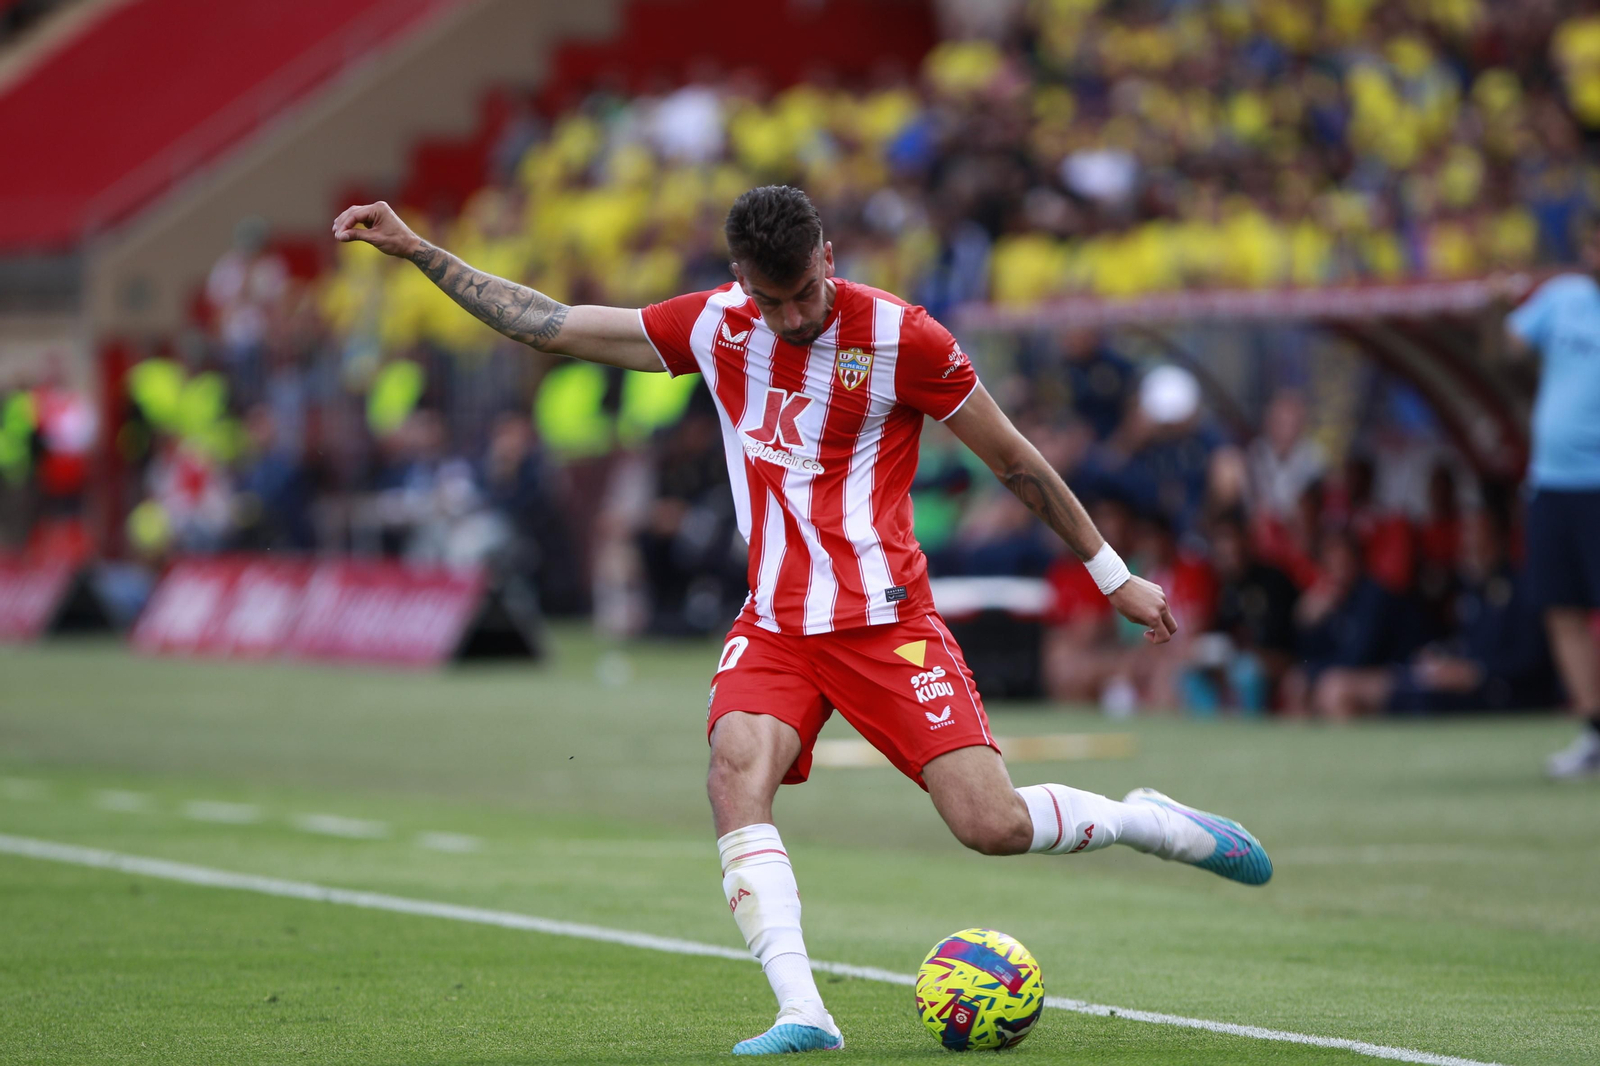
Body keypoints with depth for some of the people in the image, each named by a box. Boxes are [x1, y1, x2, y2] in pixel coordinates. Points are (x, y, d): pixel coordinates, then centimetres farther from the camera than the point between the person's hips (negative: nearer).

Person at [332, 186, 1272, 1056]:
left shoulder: (901, 338, -10)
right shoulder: (714, 327, 2)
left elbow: (1017, 461, 0)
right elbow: (549, 324, 8)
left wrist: (1114, 575, 5)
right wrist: (415, 248, 5)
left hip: (886, 621, -4)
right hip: (773, 626, 4)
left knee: (992, 825, -13)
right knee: (737, 771, -26)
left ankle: (1157, 822, 16)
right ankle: (802, 1014, -30)